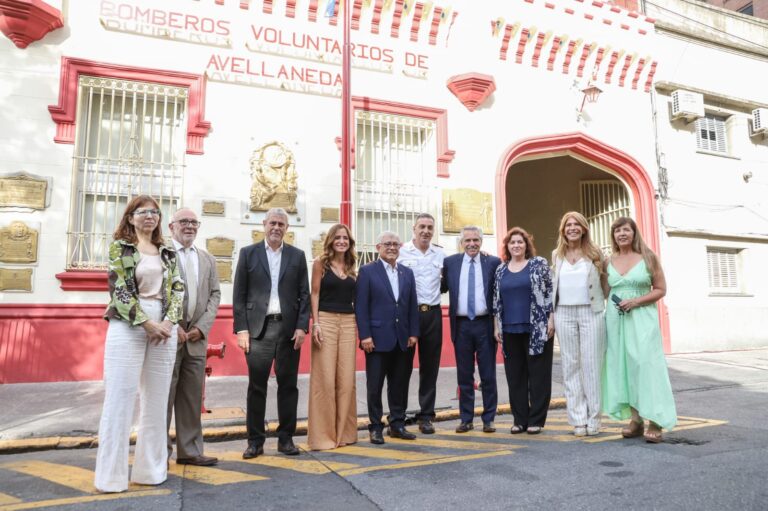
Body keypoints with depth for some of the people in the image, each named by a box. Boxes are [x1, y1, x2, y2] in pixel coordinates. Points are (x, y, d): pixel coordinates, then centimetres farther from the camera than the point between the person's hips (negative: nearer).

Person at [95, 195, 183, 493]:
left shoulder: (167, 252, 14)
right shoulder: (119, 247, 2)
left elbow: (178, 288, 8)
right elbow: (119, 290, -7)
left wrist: (168, 321, -8)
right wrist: (147, 324, -12)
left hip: (164, 327, 4)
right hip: (128, 325, -4)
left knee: (157, 400, 7)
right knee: (120, 399, 0)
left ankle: (151, 468, 18)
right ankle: (111, 475, 11)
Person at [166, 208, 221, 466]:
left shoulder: (207, 259, 14)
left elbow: (215, 295, 9)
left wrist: (202, 327, -4)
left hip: (196, 337, 5)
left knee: (192, 397, 10)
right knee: (163, 396, 4)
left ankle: (189, 450, 20)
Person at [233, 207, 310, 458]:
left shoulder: (297, 255, 9)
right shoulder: (248, 253, 6)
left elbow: (304, 294, 7)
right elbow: (239, 295, 3)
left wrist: (302, 326, -3)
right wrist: (241, 329, -5)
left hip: (289, 329, 1)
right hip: (258, 327, -1)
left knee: (288, 385, 7)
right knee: (257, 386, 3)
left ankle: (286, 438, 20)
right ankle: (255, 440, 16)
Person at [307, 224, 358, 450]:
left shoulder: (352, 266, 14)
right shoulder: (321, 263, 2)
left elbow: (355, 297, 14)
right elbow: (315, 294, -2)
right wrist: (315, 323, -12)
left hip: (348, 323, 4)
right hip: (326, 320, -4)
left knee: (346, 378, 4)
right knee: (325, 378, -3)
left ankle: (344, 431, 16)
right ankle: (323, 434, 7)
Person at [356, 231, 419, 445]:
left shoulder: (407, 273, 12)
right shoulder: (367, 271, -1)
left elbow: (412, 306, 11)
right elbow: (360, 306, -6)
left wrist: (413, 333, 3)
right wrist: (365, 335, -12)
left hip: (403, 339, 4)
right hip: (378, 338, -4)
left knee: (400, 385, 11)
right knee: (375, 386, 4)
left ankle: (397, 424, 24)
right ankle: (375, 427, 16)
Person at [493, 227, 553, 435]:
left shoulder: (539, 263, 1)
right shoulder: (501, 269, 11)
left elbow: (550, 292, -2)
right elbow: (497, 299, 12)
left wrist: (551, 320, -9)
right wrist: (496, 326, 8)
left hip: (537, 328, -3)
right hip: (510, 330, 4)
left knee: (538, 374, 2)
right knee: (515, 376, 7)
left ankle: (536, 420, 12)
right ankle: (520, 419, 17)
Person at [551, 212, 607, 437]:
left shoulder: (595, 252, 4)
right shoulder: (557, 254, 11)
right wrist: (551, 316, 9)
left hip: (591, 313, -2)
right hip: (564, 313, 2)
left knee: (591, 364, -1)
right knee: (571, 365, 4)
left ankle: (593, 418, 9)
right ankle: (578, 419, 11)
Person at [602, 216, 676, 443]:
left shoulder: (648, 258, 1)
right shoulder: (609, 262, 10)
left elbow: (661, 289, -1)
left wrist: (635, 301, -13)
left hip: (642, 318, -3)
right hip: (616, 320, 3)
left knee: (646, 365, -9)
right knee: (623, 367, 3)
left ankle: (655, 422, -3)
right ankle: (636, 420, 11)